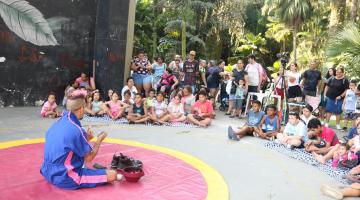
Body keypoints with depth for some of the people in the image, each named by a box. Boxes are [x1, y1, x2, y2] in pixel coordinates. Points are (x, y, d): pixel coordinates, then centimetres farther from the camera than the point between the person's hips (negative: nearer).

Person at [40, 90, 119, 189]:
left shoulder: (57, 124, 4)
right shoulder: (75, 129, -20)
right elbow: (89, 158, -12)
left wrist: (86, 138, 16)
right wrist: (99, 139, 2)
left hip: (48, 172, 9)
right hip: (64, 178, -9)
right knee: (112, 174, -12)